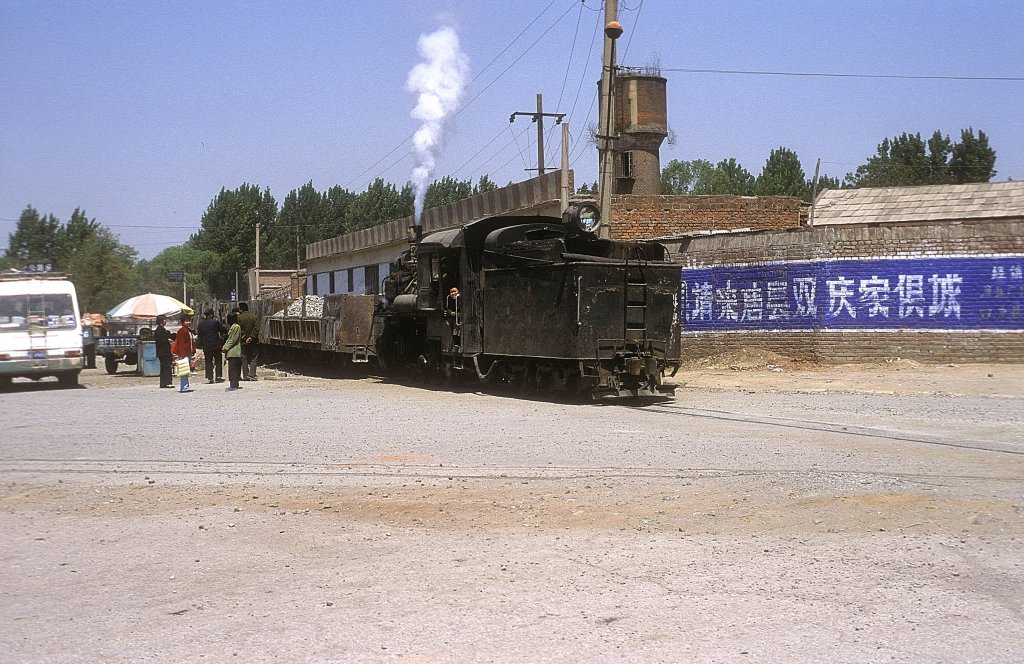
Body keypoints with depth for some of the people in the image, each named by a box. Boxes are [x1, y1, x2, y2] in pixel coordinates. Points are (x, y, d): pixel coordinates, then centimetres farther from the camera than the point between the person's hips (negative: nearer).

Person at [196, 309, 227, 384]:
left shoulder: (201, 323, 5)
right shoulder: (215, 322, -9)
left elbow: (199, 335, 9)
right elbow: (224, 330, -4)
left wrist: (201, 344, 16)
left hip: (206, 346, 4)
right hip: (216, 345, -3)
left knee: (208, 362, 8)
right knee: (218, 361, 6)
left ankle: (209, 378, 4)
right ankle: (218, 376, 0)